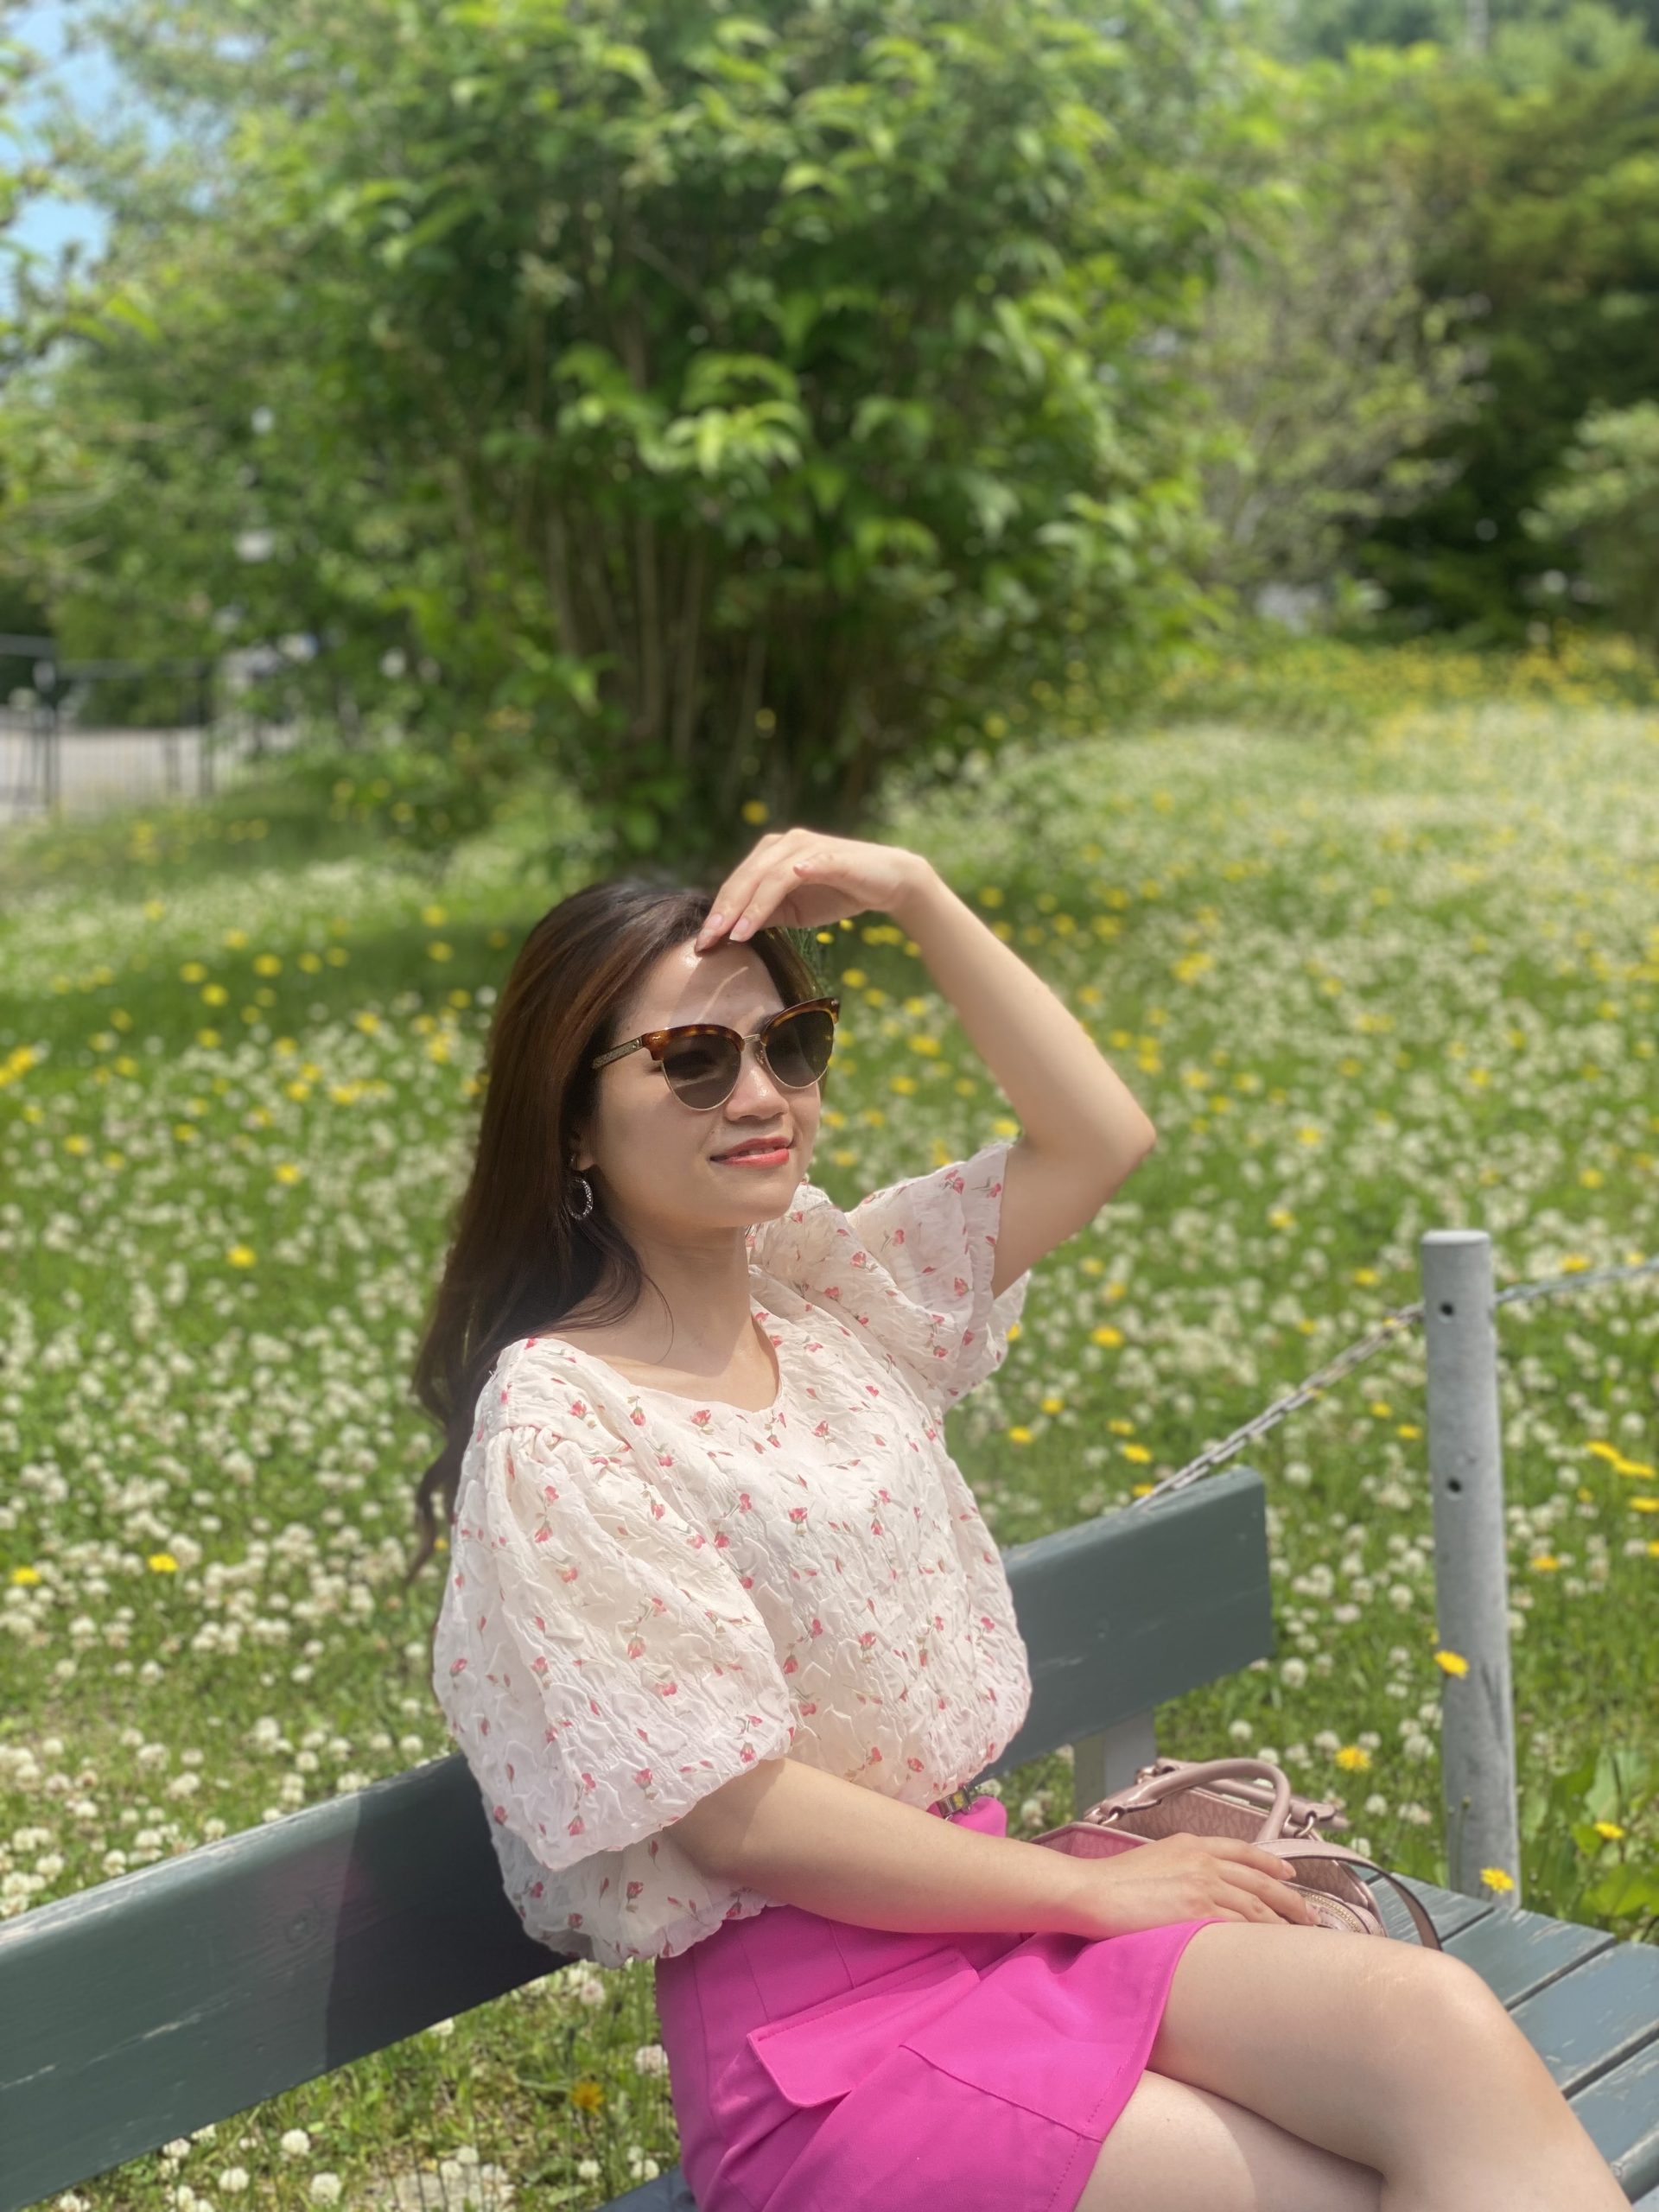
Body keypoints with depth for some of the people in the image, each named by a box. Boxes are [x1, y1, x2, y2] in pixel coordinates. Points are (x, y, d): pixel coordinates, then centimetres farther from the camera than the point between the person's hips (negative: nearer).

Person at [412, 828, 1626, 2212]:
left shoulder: (827, 1289, 7)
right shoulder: (556, 1426, -14)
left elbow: (1101, 1138, 8)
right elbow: (738, 1816, -16)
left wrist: (912, 892, -1)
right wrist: (1097, 1886, -10)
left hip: (983, 1892, 7)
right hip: (809, 2023, -6)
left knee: (1442, 2025, -19)